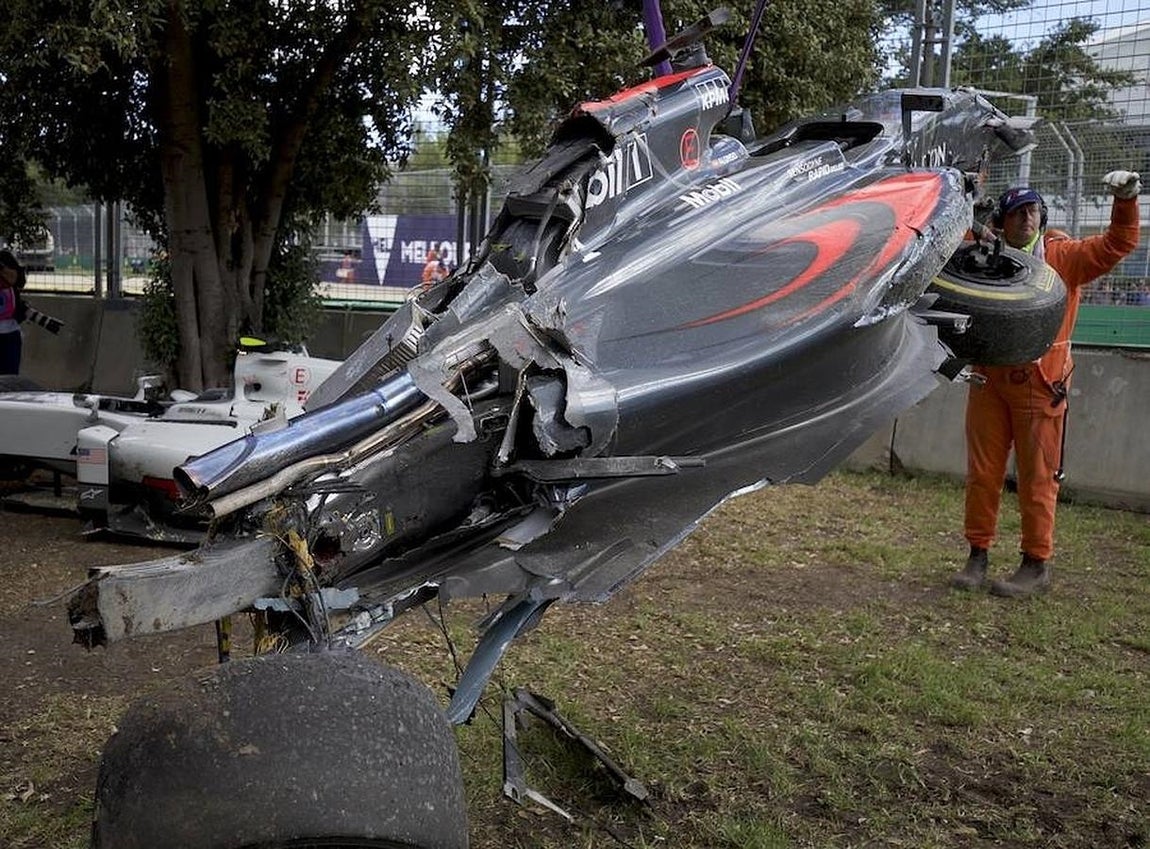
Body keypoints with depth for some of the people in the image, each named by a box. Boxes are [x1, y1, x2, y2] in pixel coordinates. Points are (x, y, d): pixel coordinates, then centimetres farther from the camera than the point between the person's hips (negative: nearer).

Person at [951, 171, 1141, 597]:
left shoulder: (1064, 256, 2)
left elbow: (1117, 244, -5)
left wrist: (1125, 200, -17)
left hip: (1040, 382, -3)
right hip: (989, 379, 3)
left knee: (1037, 477, 2)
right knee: (982, 471, 7)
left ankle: (1036, 564, 12)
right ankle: (978, 555, 17)